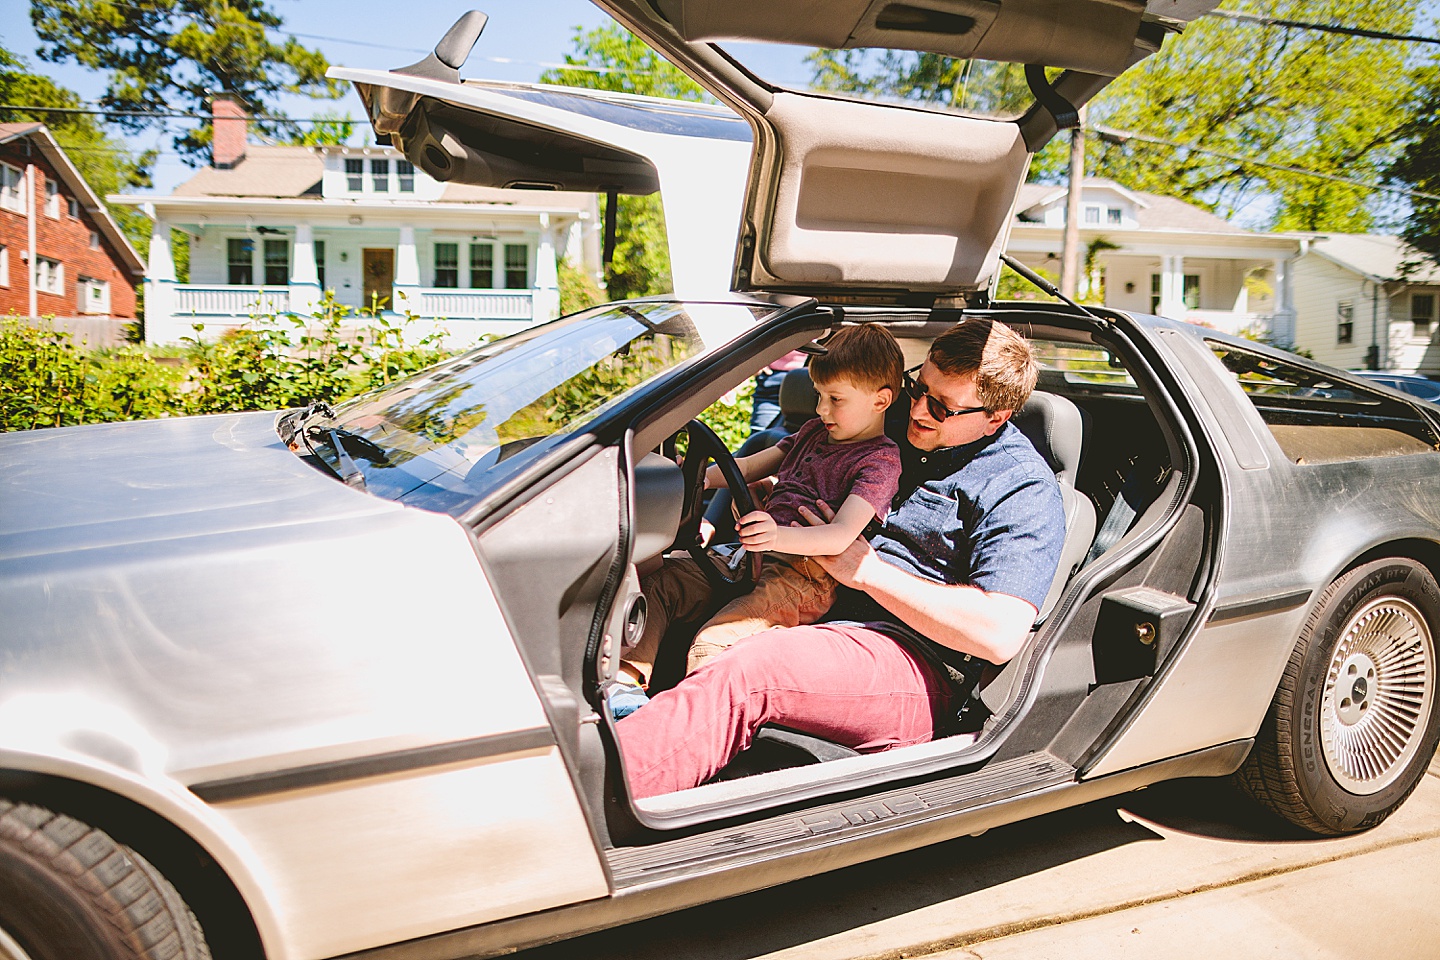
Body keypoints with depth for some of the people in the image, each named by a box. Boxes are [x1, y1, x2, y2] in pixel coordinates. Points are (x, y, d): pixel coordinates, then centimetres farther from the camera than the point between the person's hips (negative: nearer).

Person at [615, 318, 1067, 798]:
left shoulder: (1022, 488, -7)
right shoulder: (896, 426, 15)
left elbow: (1001, 634, -21)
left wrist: (867, 570, -16)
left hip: (917, 670, -8)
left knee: (749, 670, -35)